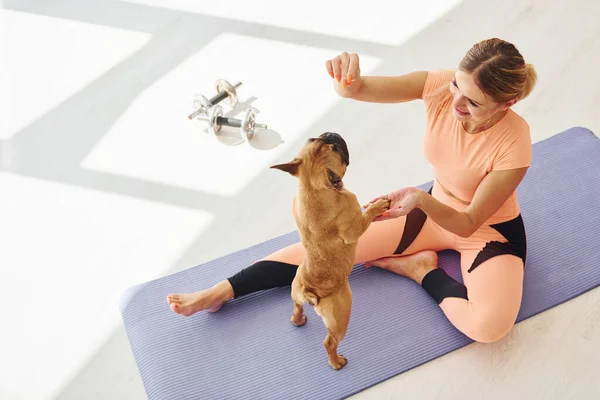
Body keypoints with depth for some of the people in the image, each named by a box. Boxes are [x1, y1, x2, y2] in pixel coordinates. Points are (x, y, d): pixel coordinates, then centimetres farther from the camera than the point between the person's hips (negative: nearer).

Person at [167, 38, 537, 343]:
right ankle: (222, 292, 2)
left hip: (490, 227, -3)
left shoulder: (514, 144, -32)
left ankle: (422, 269, -5)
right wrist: (347, 77, -50)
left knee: (489, 325, -33)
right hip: (435, 207, 4)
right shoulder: (440, 86, -23)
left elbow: (469, 224, -26)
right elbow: (355, 90, -26)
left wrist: (422, 200, -44)